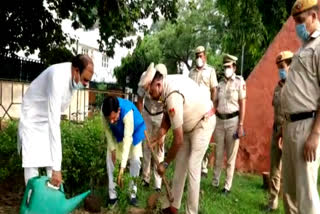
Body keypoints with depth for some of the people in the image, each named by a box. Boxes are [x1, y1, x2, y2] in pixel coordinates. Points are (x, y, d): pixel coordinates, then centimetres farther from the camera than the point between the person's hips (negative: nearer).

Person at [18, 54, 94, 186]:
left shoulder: (72, 76, -13)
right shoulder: (58, 77, -37)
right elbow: (54, 124, -42)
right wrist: (57, 167, -44)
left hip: (49, 120, 7)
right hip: (32, 120, -6)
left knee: (52, 163, 2)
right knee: (32, 165, -11)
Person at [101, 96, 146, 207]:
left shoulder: (128, 112, -44)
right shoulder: (105, 110, -33)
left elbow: (127, 139, -46)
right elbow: (107, 129, -13)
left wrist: (122, 168, -49)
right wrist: (112, 148, -19)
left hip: (134, 132, -3)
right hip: (116, 133, 3)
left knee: (135, 160, -12)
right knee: (110, 159, -6)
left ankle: (133, 193, 5)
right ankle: (112, 195, 2)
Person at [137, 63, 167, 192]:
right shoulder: (145, 78, -24)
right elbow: (140, 100, -9)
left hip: (161, 116, -2)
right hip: (146, 114, 2)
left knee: (159, 148, -3)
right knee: (146, 146, 4)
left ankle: (158, 184, 2)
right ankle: (145, 178, 17)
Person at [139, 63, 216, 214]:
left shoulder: (173, 97, -37)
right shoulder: (167, 84, -11)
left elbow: (178, 140, -32)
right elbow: (167, 115, 3)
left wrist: (165, 163, -21)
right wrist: (160, 135, -14)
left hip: (203, 123, -9)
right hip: (189, 123, 9)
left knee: (192, 168, -11)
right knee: (180, 164, 10)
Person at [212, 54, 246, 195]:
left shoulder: (239, 82, -3)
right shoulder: (220, 84, 10)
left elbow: (242, 105, -5)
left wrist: (240, 125, -10)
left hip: (233, 121, -4)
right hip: (219, 120, 4)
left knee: (231, 156, 4)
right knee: (218, 154, 11)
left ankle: (227, 186, 14)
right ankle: (215, 182, 23)